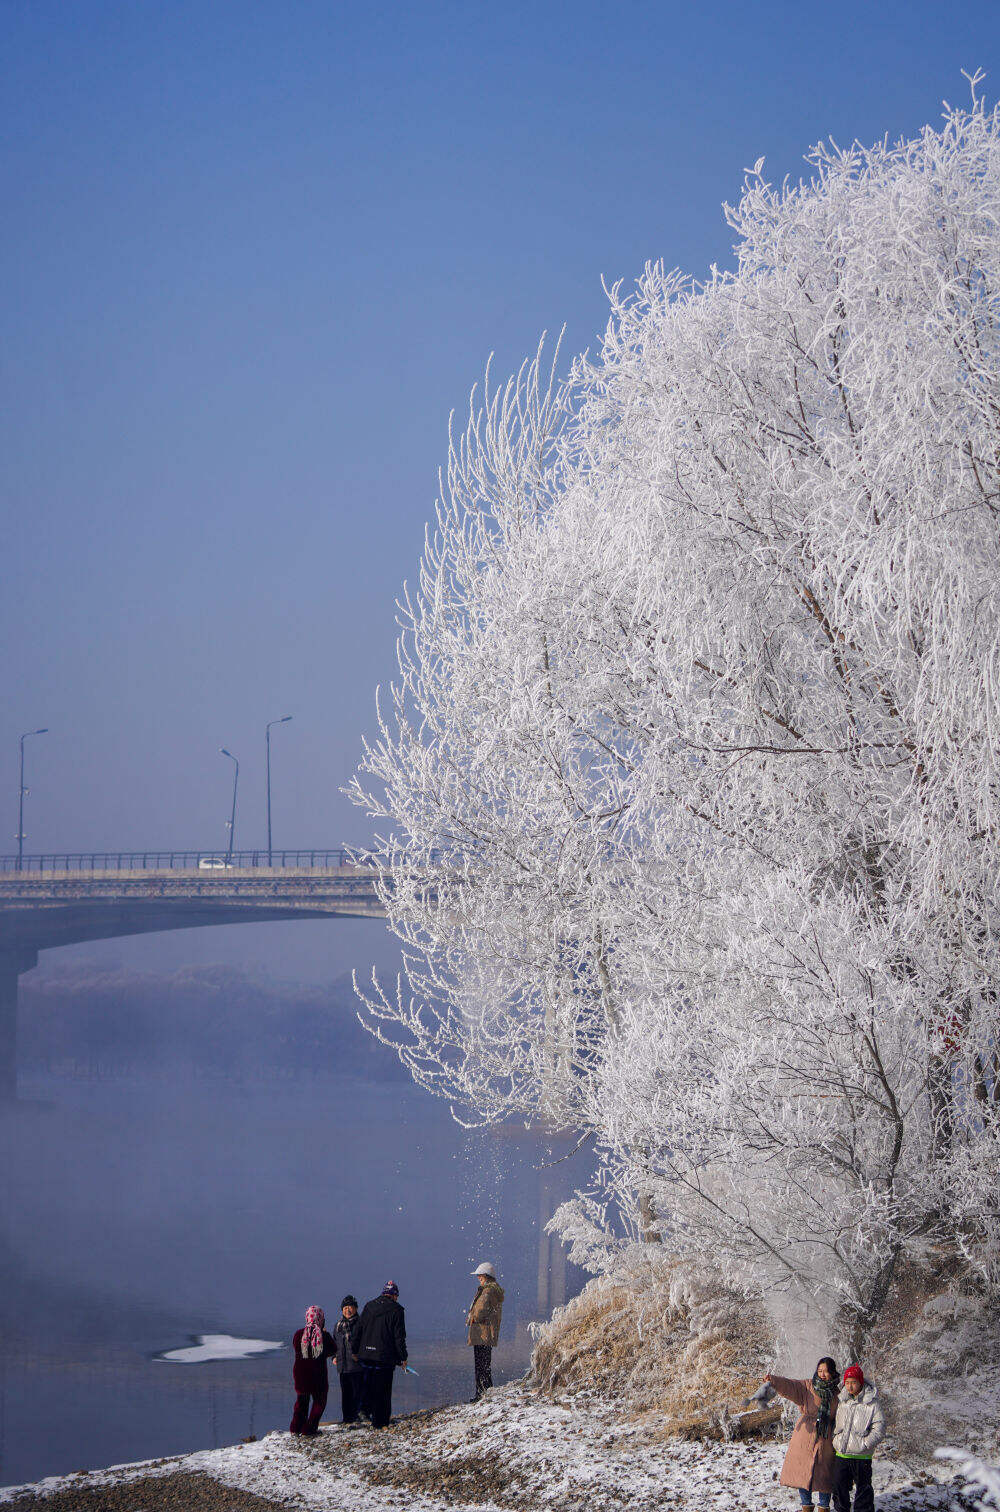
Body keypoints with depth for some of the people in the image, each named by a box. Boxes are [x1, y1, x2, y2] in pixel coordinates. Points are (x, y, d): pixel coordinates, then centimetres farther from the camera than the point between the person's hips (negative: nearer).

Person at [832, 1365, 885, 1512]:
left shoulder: (872, 1403, -8)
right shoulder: (841, 1401, 7)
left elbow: (879, 1428, -10)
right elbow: (834, 1423, 21)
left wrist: (865, 1444, -17)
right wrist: (835, 1440, 10)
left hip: (861, 1456, -4)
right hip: (841, 1455, 4)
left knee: (863, 1489, 3)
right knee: (840, 1488, 11)